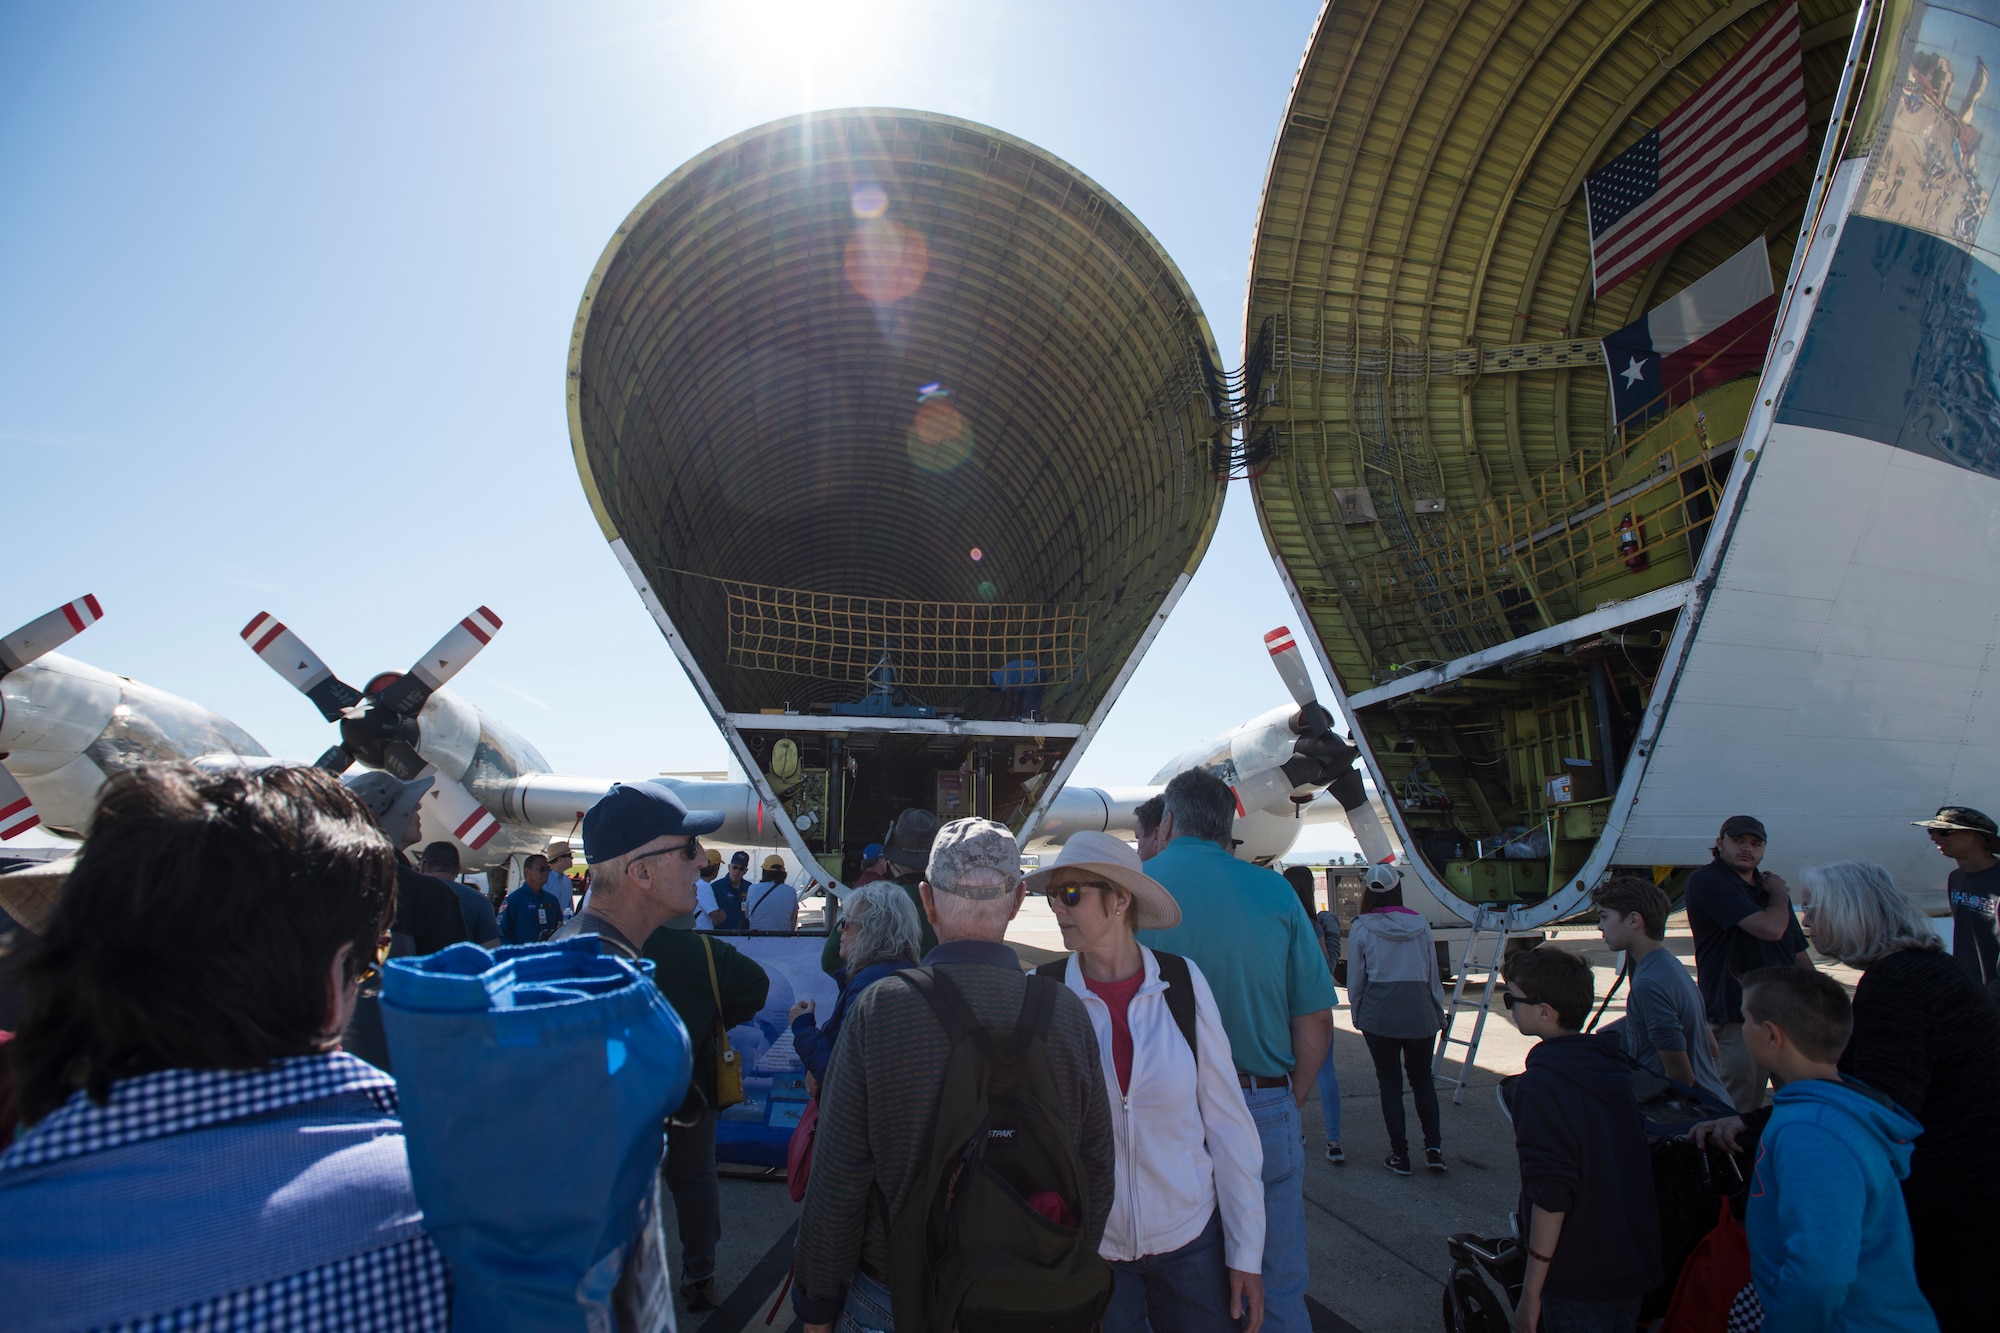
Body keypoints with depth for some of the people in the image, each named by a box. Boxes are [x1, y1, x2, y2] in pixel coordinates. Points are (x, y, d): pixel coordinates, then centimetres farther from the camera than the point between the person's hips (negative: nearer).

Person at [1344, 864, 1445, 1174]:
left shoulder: (1362, 928, -6)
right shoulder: (1419, 923, -1)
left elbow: (1355, 977, -2)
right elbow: (1433, 973, 5)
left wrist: (1358, 1013, 11)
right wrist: (1439, 1012, 16)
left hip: (1379, 1015, -2)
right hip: (1420, 1013, 2)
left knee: (1390, 1084, 8)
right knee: (1422, 1079, 18)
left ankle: (1400, 1156, 13)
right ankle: (1434, 1148, 12)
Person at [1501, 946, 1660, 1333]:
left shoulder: (1540, 1086, -23)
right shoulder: (1614, 1065, 1)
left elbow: (1550, 1195, -24)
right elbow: (1635, 1167, 12)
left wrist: (1531, 1291, -16)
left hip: (1579, 1279, -7)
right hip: (1637, 1268, 8)